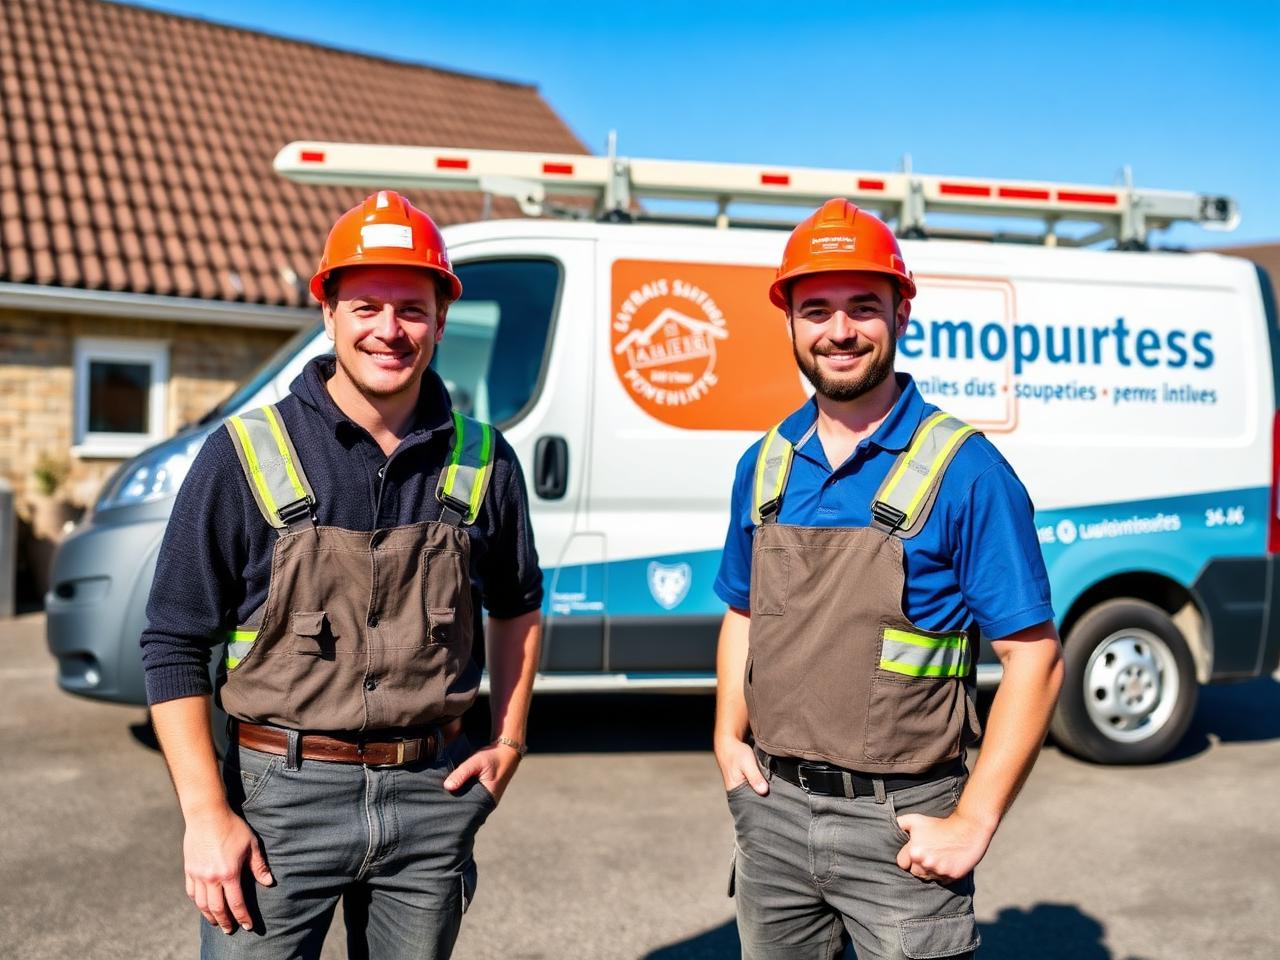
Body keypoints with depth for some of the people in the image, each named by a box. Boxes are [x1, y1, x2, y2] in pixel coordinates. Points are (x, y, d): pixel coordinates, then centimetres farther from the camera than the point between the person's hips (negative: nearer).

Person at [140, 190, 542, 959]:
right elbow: (175, 645, -5)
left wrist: (509, 740, 10)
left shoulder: (482, 461, 2)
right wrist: (206, 814, -10)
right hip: (282, 792, -2)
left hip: (431, 797, 3)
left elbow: (518, 606, 17)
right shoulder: (247, 456, -7)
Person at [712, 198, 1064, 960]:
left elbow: (1035, 658, -12)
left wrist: (974, 824, -15)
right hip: (773, 811, 5)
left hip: (898, 826, -5)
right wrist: (729, 736, 2)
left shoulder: (963, 470, -12)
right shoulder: (765, 465, 4)